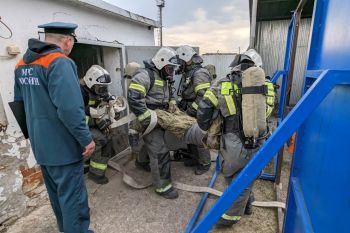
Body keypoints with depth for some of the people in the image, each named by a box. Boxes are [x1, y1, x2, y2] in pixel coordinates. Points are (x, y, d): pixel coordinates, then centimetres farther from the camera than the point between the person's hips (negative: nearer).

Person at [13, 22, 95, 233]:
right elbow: (69, 109, -29)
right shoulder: (59, 63, -19)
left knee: (56, 191, 25)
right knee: (71, 194, 6)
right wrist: (86, 139, -19)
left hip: (40, 144, 9)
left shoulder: (22, 64, 9)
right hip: (63, 145, -9)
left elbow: (19, 103, 17)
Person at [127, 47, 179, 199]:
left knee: (151, 143, 26)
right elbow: (133, 98, -27)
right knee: (160, 152, -8)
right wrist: (147, 119, -26)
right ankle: (162, 186, 5)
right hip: (149, 120, -9)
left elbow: (168, 98, 26)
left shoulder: (165, 78, 14)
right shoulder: (145, 75, -18)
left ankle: (142, 162, 53)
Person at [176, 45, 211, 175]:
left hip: (199, 114, -10)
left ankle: (205, 164, 22)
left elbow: (202, 96, -26)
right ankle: (195, 158, 38)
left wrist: (190, 111, -21)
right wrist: (180, 104, 9)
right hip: (190, 112, 10)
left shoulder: (199, 73, -19)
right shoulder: (187, 73, 12)